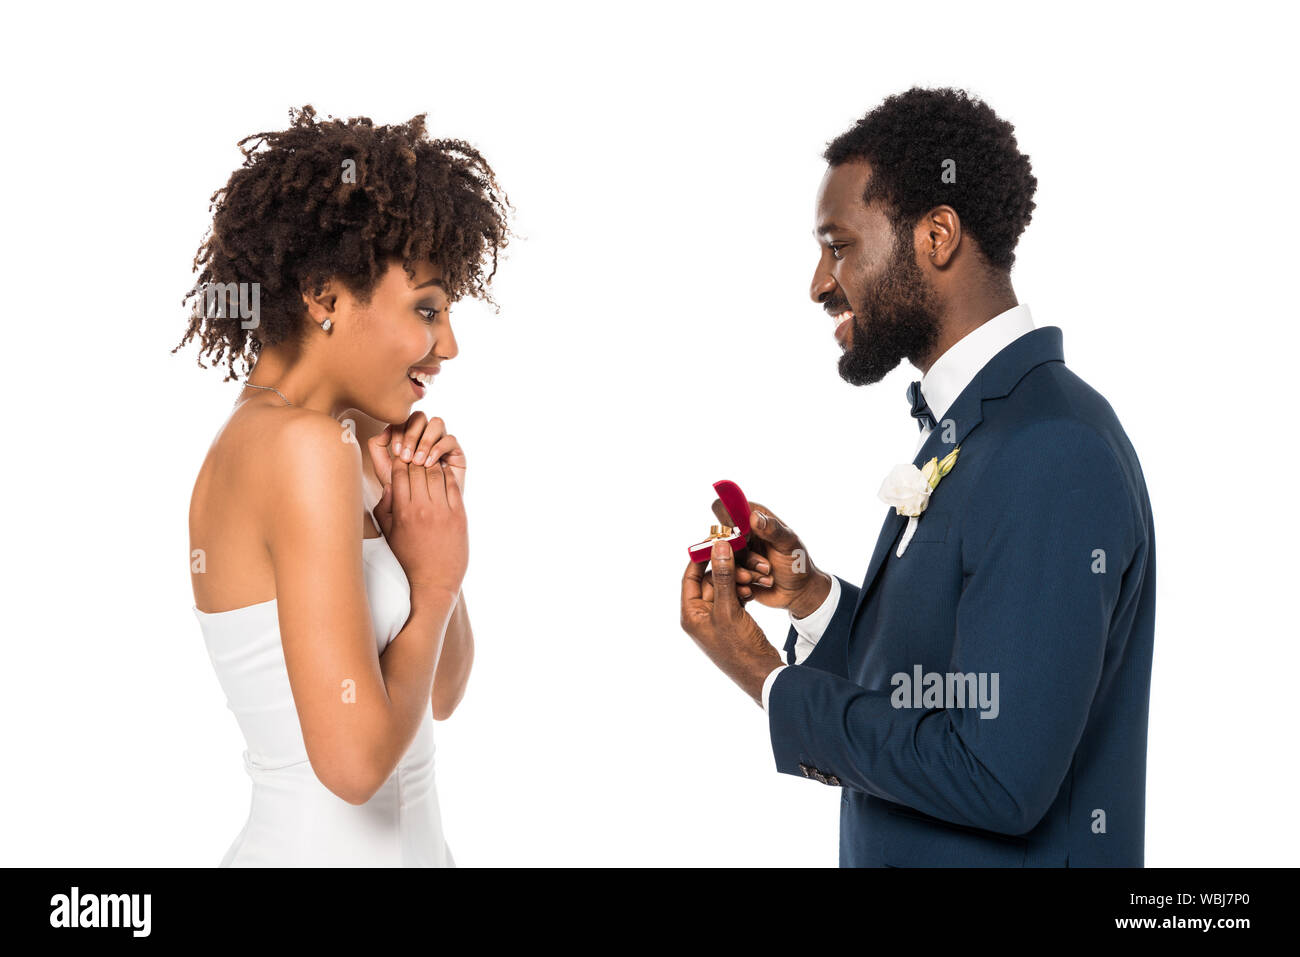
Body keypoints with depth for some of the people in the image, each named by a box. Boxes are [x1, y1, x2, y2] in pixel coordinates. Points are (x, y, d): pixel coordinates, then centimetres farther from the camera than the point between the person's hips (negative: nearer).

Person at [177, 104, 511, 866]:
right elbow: (355, 757, -26)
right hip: (332, 850, -9)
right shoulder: (307, 447, -20)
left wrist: (436, 514, -2)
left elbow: (441, 694, 11)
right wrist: (435, 579, -12)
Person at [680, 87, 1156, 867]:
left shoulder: (1053, 457, -24)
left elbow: (998, 780, -27)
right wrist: (814, 599, -4)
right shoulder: (966, 426, 8)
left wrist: (769, 681, -18)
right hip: (905, 855, 9)